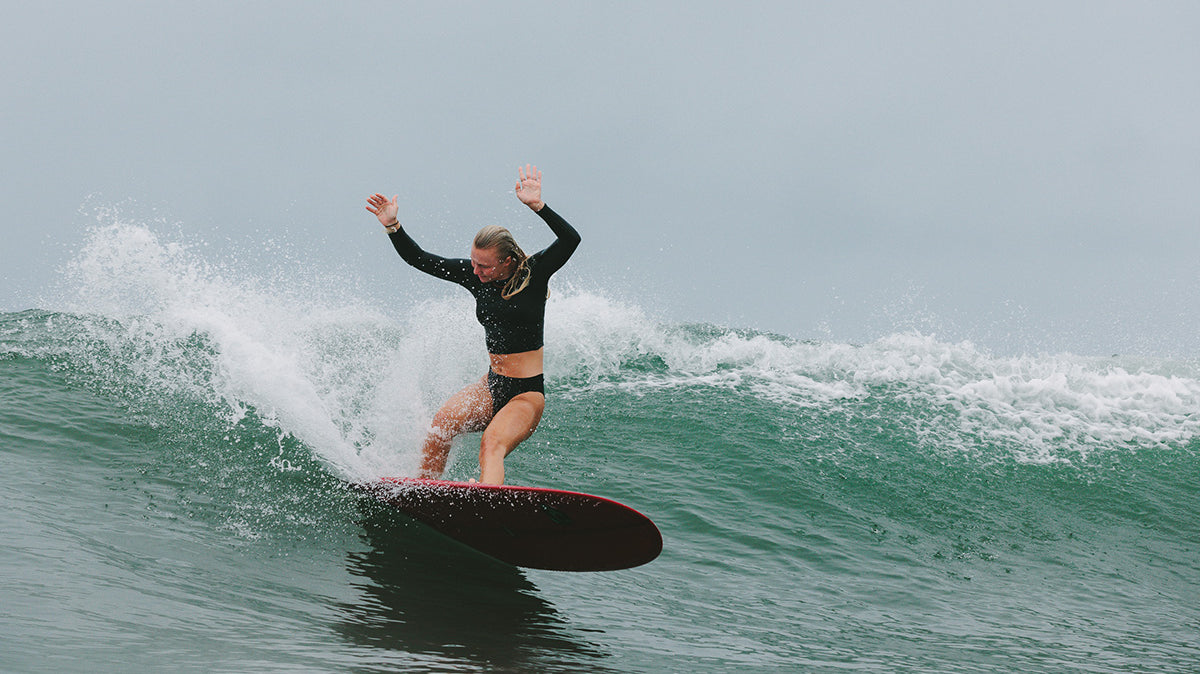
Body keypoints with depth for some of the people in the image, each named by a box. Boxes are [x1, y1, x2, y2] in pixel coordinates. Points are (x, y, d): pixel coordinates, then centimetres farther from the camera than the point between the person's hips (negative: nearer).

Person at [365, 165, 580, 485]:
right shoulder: (473, 274, 3)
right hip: (491, 386, 5)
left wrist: (537, 206, -34)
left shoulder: (534, 271, -9)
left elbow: (570, 239, -25)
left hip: (528, 392, -5)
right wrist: (392, 226, -7)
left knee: (492, 444, -31)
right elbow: (418, 259, 6)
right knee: (442, 423, -24)